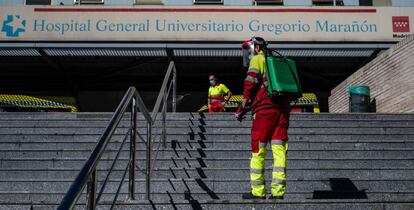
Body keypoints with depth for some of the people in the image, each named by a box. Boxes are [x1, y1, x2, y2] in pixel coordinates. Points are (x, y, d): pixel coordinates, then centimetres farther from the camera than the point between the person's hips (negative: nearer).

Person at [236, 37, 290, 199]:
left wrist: (242, 107, -2)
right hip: (283, 109, 6)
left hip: (265, 109, -6)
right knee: (279, 150, 3)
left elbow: (251, 82, -6)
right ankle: (278, 191, 1)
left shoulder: (257, 59, 6)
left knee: (258, 151, 0)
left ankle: (258, 191, 2)